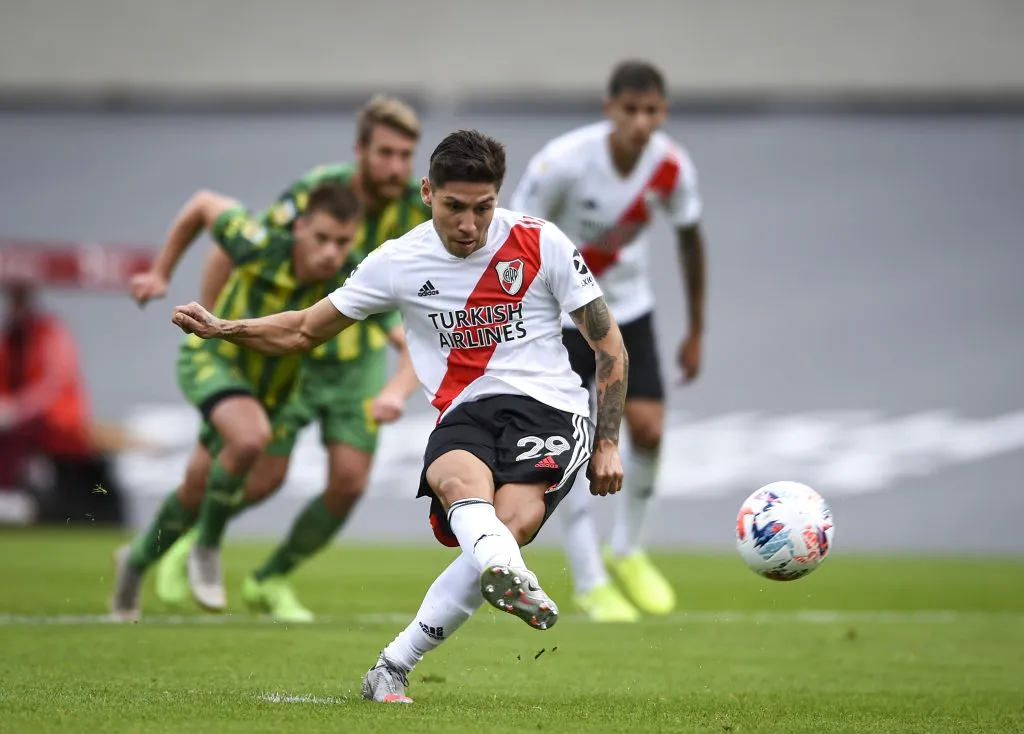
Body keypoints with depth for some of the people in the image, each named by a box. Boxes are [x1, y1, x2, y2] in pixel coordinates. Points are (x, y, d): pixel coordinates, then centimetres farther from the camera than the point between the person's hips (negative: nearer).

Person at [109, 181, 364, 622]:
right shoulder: (260, 249, -30)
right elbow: (204, 203, -13)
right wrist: (160, 273, -4)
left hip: (268, 388, 4)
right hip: (212, 357, -4)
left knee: (197, 493, 17)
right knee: (250, 437, -35)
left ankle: (136, 560, 45)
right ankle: (208, 543, -12)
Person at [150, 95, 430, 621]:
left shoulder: (421, 211, -20)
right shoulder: (310, 196, -26)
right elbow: (226, 257, -14)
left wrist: (401, 387, -37)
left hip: (363, 354, 3)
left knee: (349, 481, -7)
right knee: (263, 477, -4)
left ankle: (271, 580, 18)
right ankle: (197, 544, 30)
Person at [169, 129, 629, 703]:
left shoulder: (541, 243, 2)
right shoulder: (398, 262, 6)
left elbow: (610, 344, 9)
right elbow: (303, 331, 18)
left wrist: (608, 443, 5)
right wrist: (221, 329, 4)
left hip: (549, 407, -2)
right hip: (465, 415, 2)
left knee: (510, 523, -30)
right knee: (458, 479, -37)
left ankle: (394, 667, -22)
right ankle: (509, 574, -68)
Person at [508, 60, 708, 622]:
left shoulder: (673, 168, -16)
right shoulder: (564, 161, -27)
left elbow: (689, 239, 2)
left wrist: (696, 332, 7)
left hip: (627, 306, 3)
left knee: (648, 429, -9)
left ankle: (627, 552, 15)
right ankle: (589, 582, 2)